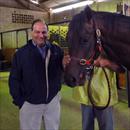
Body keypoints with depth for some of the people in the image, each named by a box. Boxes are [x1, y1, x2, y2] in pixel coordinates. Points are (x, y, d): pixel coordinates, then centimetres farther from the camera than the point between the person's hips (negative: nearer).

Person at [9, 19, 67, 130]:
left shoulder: (57, 50, -3)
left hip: (53, 100, 2)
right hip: (29, 103, -2)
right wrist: (18, 100, -9)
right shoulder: (21, 53, -9)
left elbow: (63, 70, 1)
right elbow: (14, 79, -5)